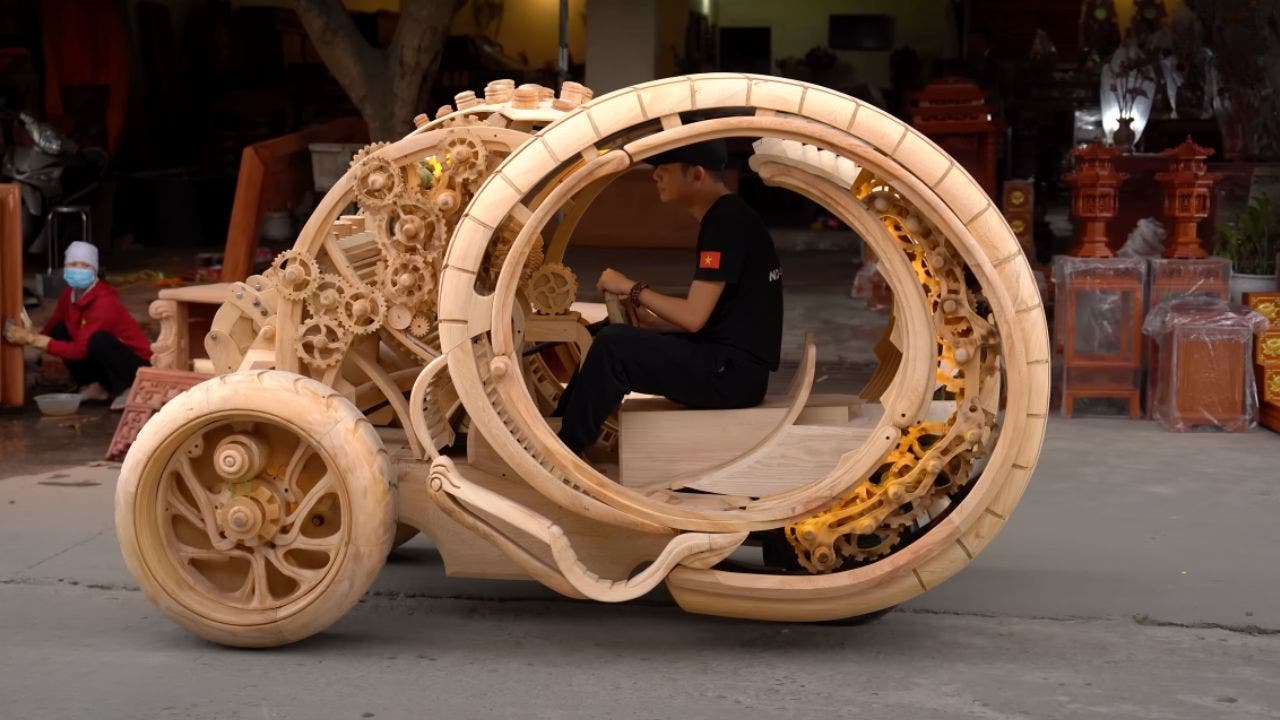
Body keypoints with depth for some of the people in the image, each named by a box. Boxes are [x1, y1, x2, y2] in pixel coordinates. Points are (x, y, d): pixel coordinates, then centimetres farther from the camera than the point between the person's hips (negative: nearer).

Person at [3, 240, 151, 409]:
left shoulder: (105, 301, -27)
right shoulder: (68, 293, -4)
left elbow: (79, 349, -30)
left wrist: (32, 339, -30)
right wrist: (33, 335, -16)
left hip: (137, 366, -8)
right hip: (105, 364, 8)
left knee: (99, 340, -34)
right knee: (59, 331, -2)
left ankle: (128, 389, -13)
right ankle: (95, 386, 6)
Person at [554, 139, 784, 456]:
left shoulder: (726, 223, -16)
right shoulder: (725, 217, 15)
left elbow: (693, 316, -20)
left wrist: (633, 288, -8)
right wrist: (651, 322, 8)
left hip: (735, 373, -10)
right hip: (730, 369, 10)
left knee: (612, 344, -18)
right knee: (616, 339, 14)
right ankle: (557, 426, 15)